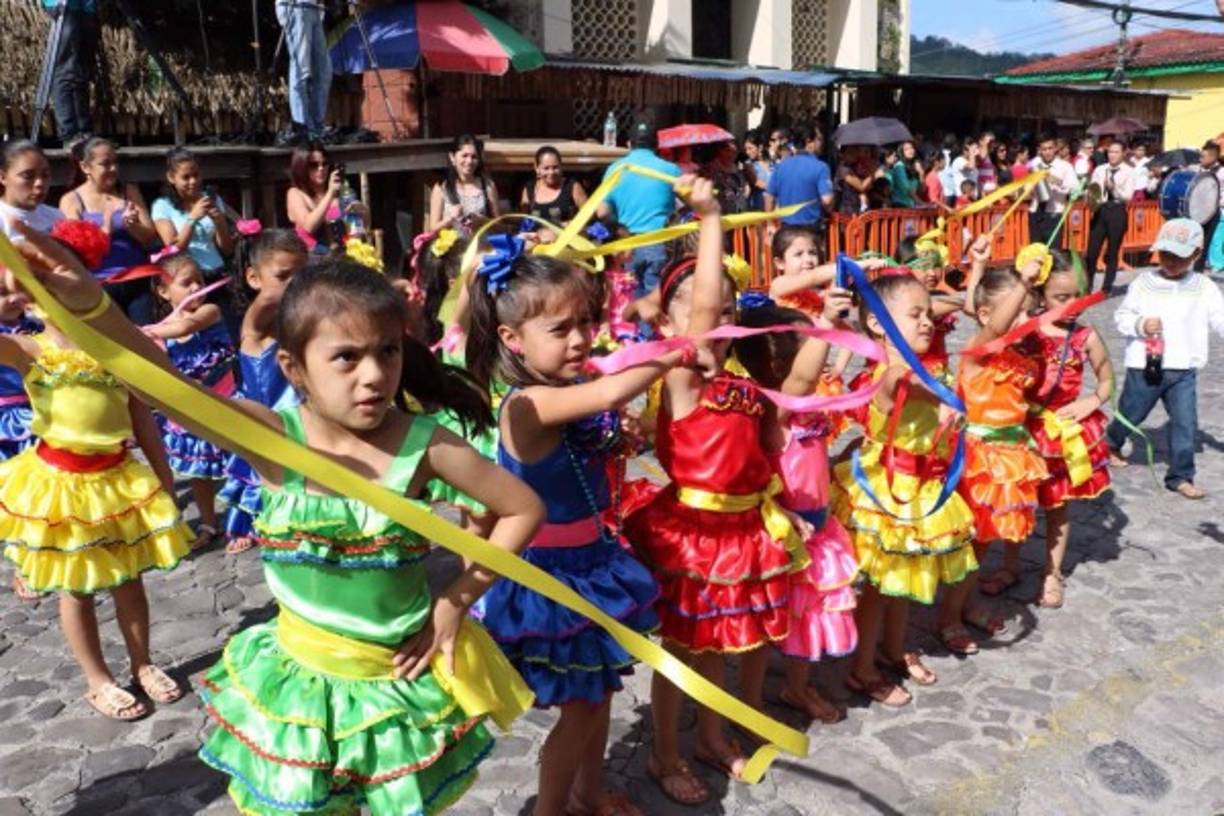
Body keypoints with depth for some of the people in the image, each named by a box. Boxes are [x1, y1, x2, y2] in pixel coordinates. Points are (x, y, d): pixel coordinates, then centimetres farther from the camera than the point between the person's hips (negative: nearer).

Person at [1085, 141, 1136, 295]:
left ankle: (1107, 287, 13)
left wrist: (1114, 188, -22)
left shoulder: (1129, 172, 1)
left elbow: (1128, 196, -7)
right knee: (1092, 250, -2)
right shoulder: (1099, 170, 9)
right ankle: (1086, 286, 9)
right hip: (1100, 210, 2)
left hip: (1117, 211, -2)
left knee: (1112, 252, 4)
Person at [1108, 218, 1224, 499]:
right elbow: (1122, 315, -1)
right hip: (1144, 367, -2)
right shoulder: (1144, 282, -4)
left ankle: (1180, 476, 13)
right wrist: (1141, 325, -20)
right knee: (1130, 414, 13)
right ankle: (1111, 444, 43)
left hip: (1184, 371, 2)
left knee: (1185, 423, 1)